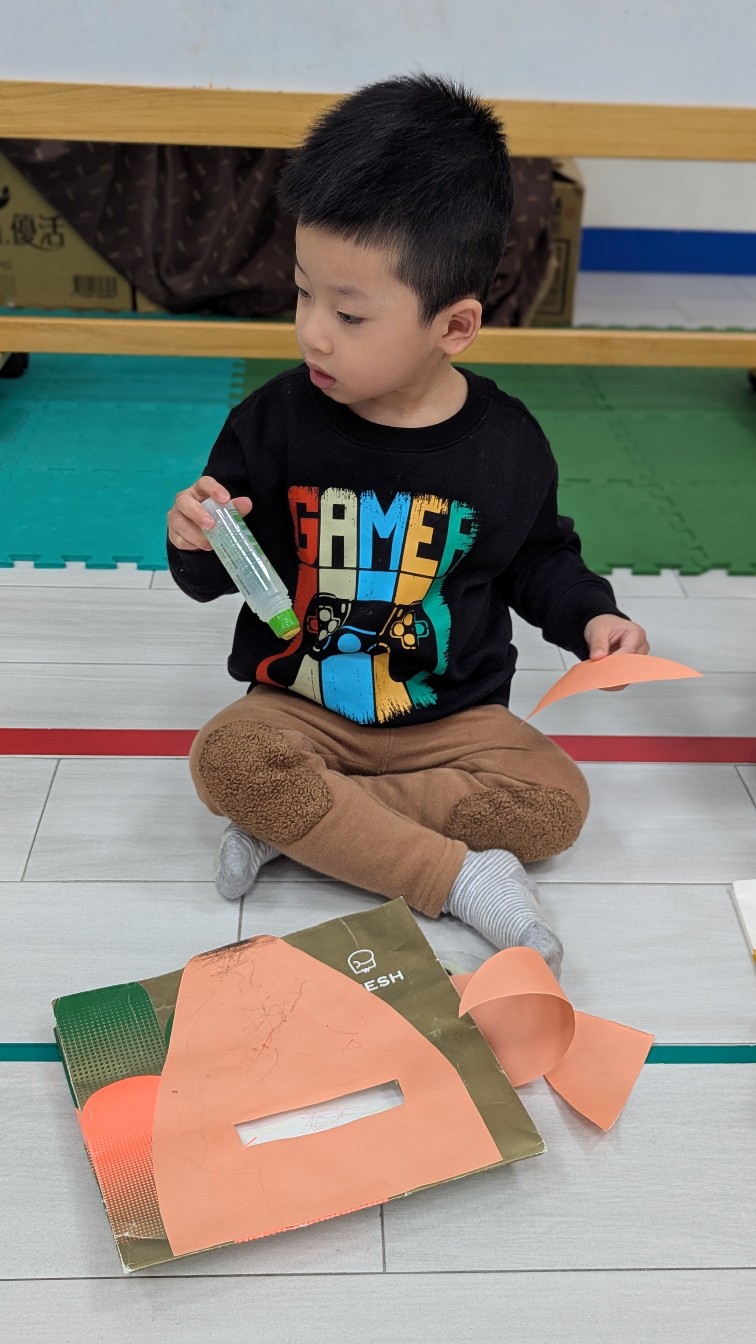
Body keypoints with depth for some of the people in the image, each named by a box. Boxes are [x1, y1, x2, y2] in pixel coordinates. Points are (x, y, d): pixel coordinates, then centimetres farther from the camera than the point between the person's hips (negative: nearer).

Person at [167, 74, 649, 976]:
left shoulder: (506, 444, -5)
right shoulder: (275, 421, -7)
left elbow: (538, 557, 12)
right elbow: (215, 580, 1)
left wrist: (589, 616, -6)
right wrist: (198, 543, -21)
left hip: (454, 715, 1)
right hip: (297, 705, 0)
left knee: (554, 799, -22)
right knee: (225, 758, -30)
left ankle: (294, 823, -19)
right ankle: (461, 875, -24)